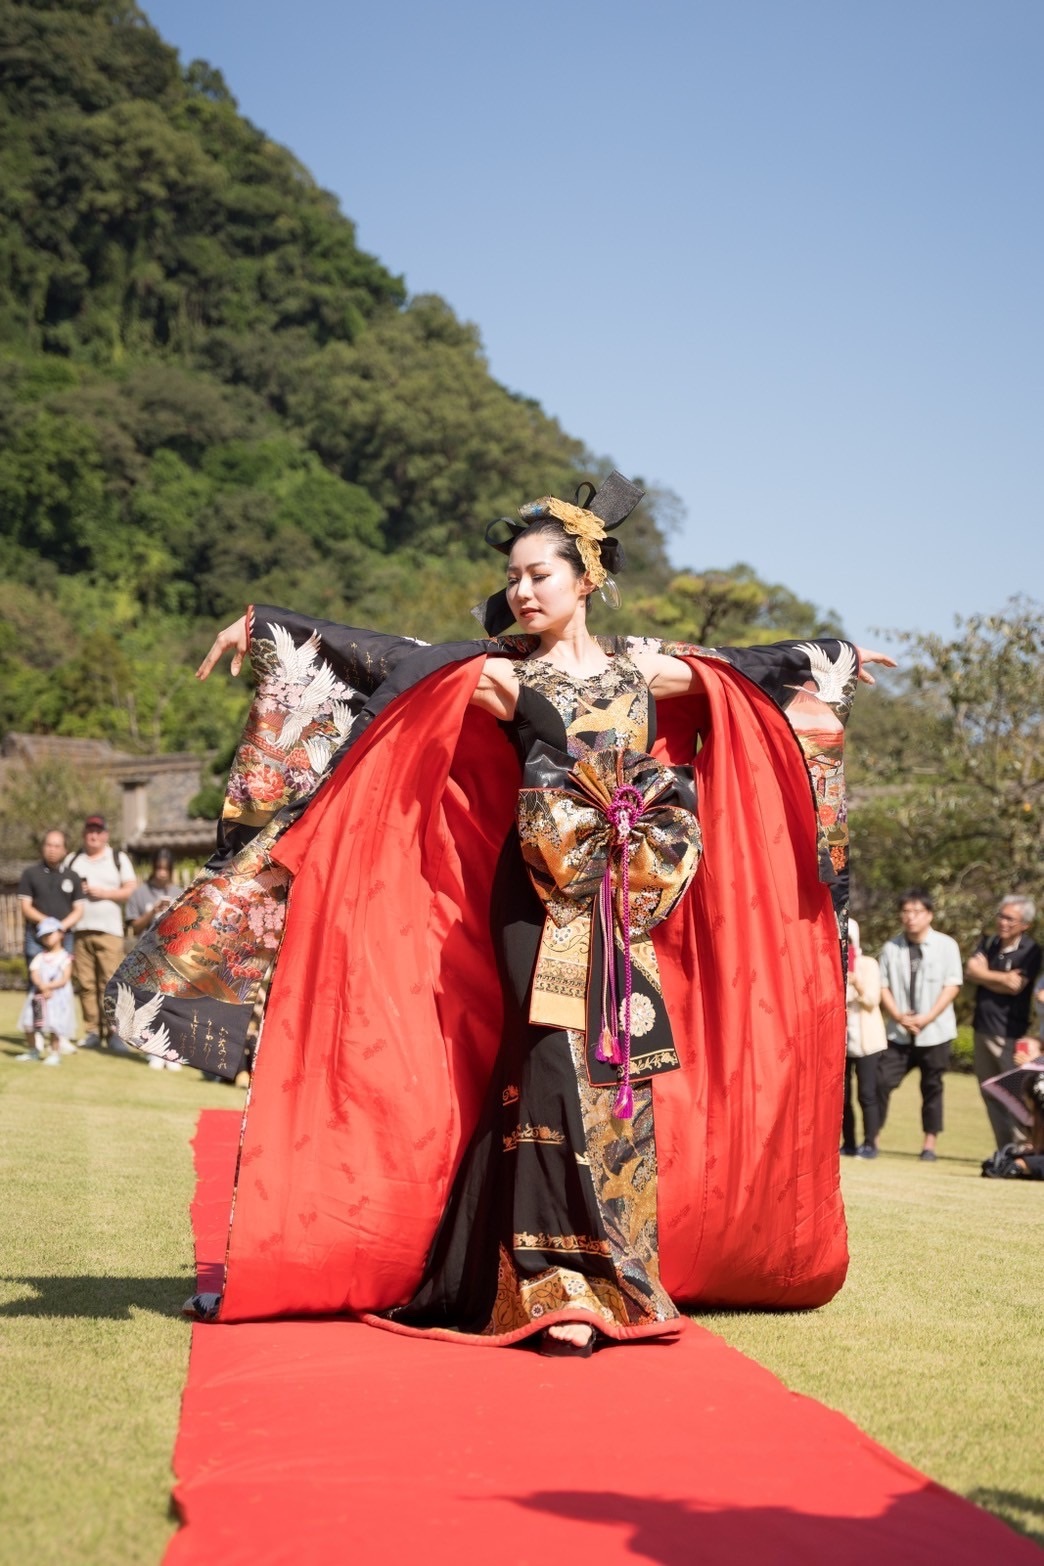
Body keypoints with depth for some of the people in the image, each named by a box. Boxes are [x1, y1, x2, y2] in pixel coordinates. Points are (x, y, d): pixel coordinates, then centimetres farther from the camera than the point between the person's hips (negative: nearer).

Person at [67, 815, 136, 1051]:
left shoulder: (118, 858, 10)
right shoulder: (72, 860, 17)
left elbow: (131, 890, 4)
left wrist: (105, 893, -8)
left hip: (109, 931, -2)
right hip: (79, 931, 2)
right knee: (85, 983, -1)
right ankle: (92, 1031, 5)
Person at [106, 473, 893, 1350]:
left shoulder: (641, 667, 10)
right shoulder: (497, 667, 1)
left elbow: (748, 670, 24)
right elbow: (387, 659, -7)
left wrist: (832, 660, 33)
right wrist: (263, 629, -14)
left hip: (623, 905, 3)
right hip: (541, 898, -3)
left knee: (620, 1078, 2)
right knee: (556, 1070, -12)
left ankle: (607, 1277, 12)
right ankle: (554, 1289, -7)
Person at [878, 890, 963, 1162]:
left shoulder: (946, 945, -2)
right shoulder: (891, 947, 5)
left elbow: (952, 986, -4)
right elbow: (883, 986, 4)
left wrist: (927, 1018, -12)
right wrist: (899, 1016, -10)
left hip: (935, 1031, -2)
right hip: (898, 1032, 2)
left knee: (932, 1087, 4)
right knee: (882, 1081, -5)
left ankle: (930, 1144, 11)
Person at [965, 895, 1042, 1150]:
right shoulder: (988, 943, 11)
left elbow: (1014, 986, -17)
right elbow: (970, 971, -2)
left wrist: (984, 976, -5)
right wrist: (1002, 977, -12)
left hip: (1010, 1033, -7)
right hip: (983, 1028, 7)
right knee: (990, 1093, 8)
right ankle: (1005, 1151, 13)